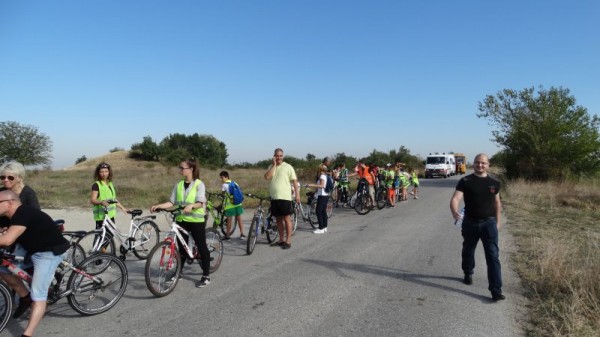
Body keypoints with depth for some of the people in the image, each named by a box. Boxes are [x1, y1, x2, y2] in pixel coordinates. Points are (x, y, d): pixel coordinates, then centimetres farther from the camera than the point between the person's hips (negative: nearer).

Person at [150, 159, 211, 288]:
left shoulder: (199, 184, -7)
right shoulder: (178, 185, 7)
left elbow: (200, 203, -17)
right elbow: (172, 202, 4)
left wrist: (190, 206, -36)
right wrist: (158, 206, -11)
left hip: (196, 220, -5)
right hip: (181, 220, 5)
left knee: (201, 246, 1)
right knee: (182, 247, 13)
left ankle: (206, 276, 8)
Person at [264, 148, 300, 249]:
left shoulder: (288, 167, -2)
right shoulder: (271, 167, 11)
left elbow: (294, 181, -5)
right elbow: (267, 177, -7)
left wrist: (297, 194, -12)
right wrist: (274, 165, -9)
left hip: (285, 197, -5)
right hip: (274, 197, 5)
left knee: (286, 218, -2)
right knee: (278, 219, 12)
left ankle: (288, 240, 4)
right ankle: (281, 239, 22)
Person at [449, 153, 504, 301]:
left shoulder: (494, 182, 2)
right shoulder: (465, 181, -7)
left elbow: (497, 203, 13)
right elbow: (455, 199, -19)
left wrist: (497, 221, 12)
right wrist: (455, 212, -39)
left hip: (489, 223, 1)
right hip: (470, 223, 0)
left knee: (493, 256, -6)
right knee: (468, 251, 18)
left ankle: (496, 290, -5)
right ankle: (468, 274, 45)